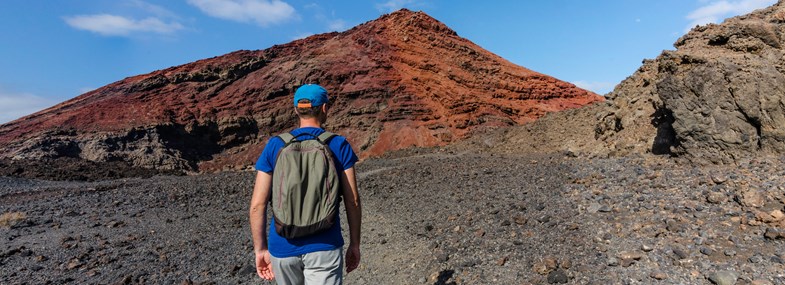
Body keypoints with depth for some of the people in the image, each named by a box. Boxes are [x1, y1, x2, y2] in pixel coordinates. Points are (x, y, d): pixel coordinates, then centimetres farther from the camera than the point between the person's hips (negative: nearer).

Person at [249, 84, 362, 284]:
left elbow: (257, 204, -3)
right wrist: (355, 244, 7)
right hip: (325, 247, -2)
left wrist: (260, 249, 8)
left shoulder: (275, 146, -2)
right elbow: (352, 202, -5)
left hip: (283, 248, 3)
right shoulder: (339, 146, -6)